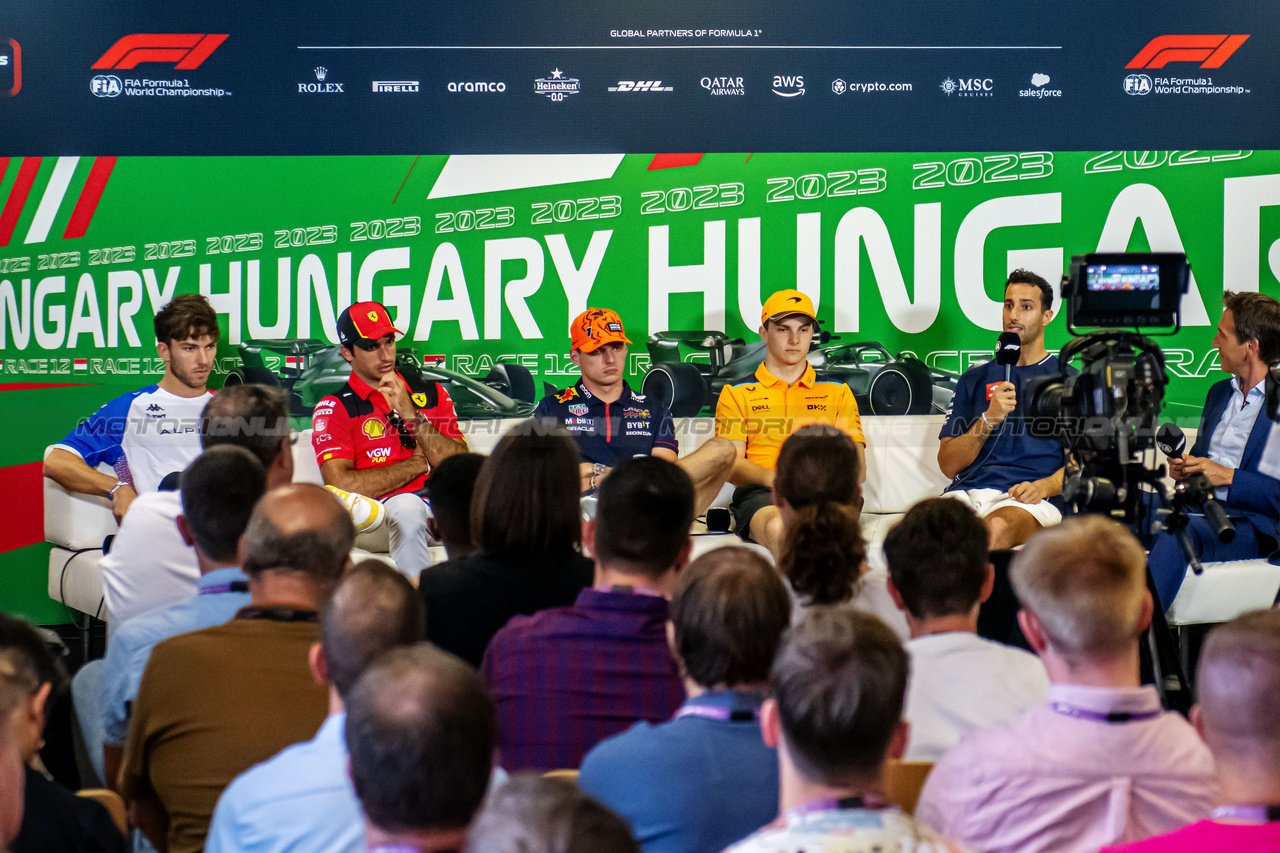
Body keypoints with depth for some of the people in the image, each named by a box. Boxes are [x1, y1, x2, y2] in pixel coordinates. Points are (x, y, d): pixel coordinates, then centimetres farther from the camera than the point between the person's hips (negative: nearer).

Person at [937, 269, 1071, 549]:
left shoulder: (1068, 379, 16)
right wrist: (989, 419, -2)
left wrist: (1042, 486, -12)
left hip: (1027, 498, -2)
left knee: (997, 527, -39)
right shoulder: (976, 378, 23)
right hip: (968, 491, 2)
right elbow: (948, 465, 14)